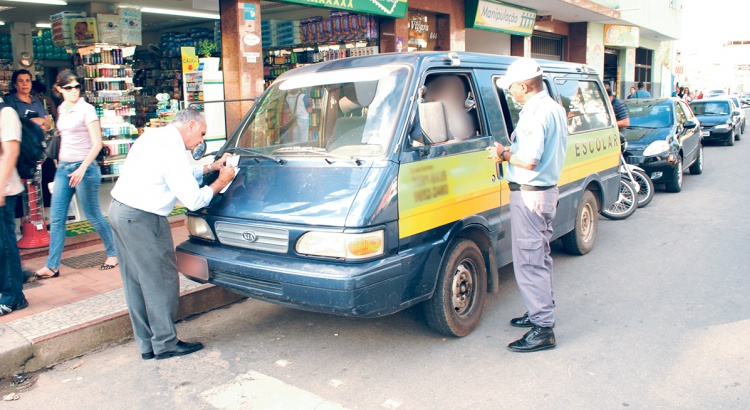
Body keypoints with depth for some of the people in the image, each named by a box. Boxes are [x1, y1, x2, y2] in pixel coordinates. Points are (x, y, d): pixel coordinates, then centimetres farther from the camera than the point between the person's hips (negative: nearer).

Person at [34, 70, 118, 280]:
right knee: (56, 218, 4)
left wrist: (82, 169, -23)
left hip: (84, 167, -7)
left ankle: (114, 253, 21)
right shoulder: (62, 109, 11)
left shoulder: (86, 109, -9)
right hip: (63, 168, 7)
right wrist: (61, 162, 17)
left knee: (93, 215, 2)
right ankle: (52, 266, 11)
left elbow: (97, 144, -14)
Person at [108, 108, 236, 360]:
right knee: (161, 281, 2)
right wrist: (220, 182, -3)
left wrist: (210, 167, 18)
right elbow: (193, 200, -17)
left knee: (136, 282, 14)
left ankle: (147, 344, 23)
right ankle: (165, 343, 13)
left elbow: (181, 175, 23)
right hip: (142, 219, -10)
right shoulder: (171, 148, -16)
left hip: (120, 210, 11)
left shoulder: (156, 136, 13)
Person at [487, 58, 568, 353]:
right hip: (547, 190, 11)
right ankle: (542, 312, 34)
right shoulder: (554, 108, 12)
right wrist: (510, 152, 8)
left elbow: (529, 161, -26)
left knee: (529, 262, -5)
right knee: (540, 257, 21)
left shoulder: (535, 113, -20)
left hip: (529, 195, -11)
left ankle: (543, 329, 0)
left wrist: (504, 155, -8)